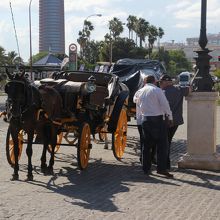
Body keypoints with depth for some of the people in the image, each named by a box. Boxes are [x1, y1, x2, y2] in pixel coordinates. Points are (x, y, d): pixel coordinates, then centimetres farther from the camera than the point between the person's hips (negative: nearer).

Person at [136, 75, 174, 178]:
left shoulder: (140, 91, 10)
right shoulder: (157, 90, -8)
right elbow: (165, 104, -10)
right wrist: (170, 117, -2)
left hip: (145, 119, 6)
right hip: (158, 119, -6)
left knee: (147, 144, 12)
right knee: (162, 144, -3)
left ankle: (146, 168, 14)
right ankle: (161, 168, -8)